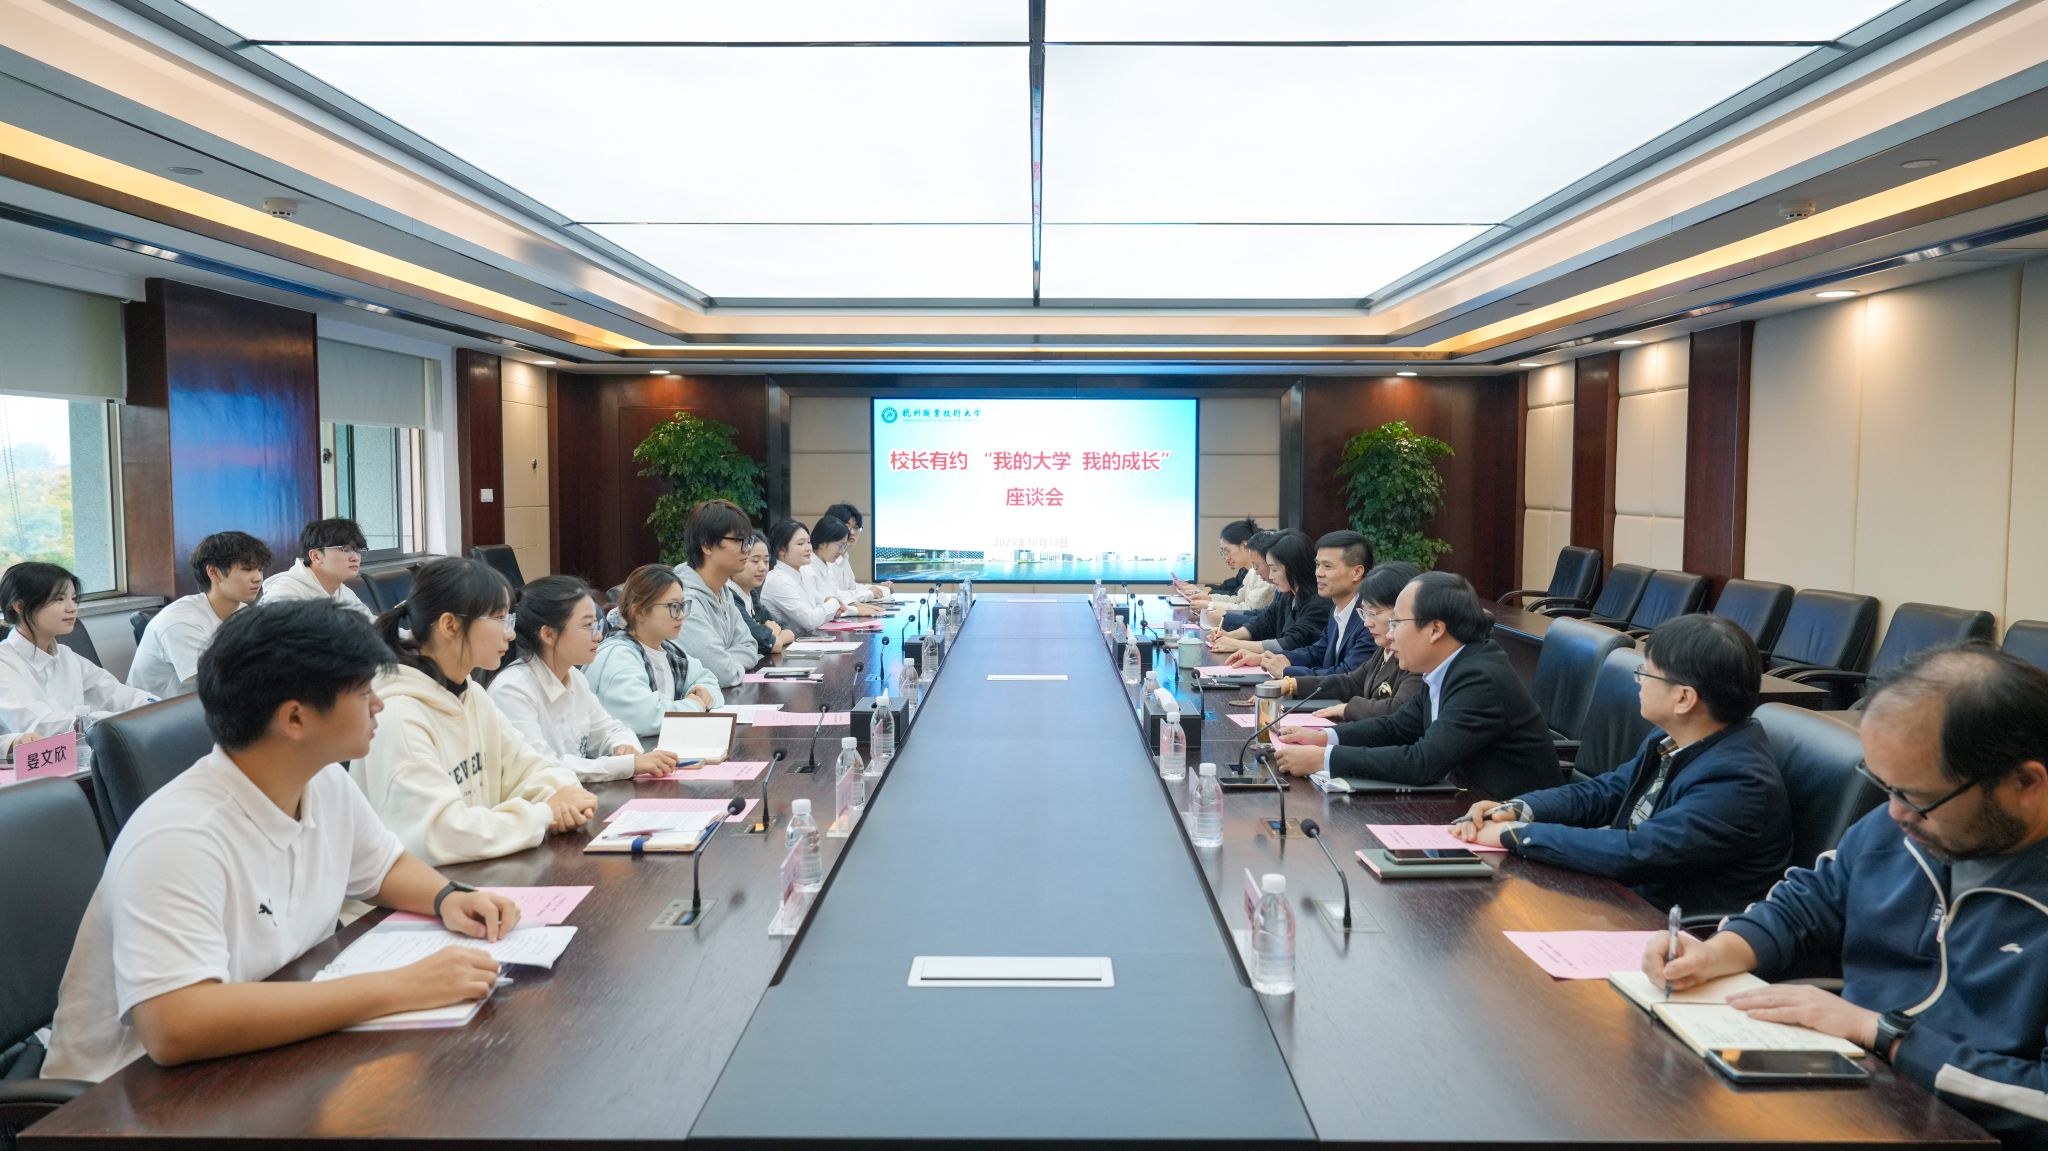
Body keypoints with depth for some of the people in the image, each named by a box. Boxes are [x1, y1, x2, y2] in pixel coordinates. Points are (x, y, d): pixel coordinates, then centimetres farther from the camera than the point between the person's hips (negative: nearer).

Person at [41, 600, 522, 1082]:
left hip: (262, 1062, 7)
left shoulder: (326, 782, -4)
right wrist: (397, 989, -35)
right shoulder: (181, 837, -28)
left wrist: (446, 898, -7)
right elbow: (175, 1028, -38)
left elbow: (386, 864, 15)